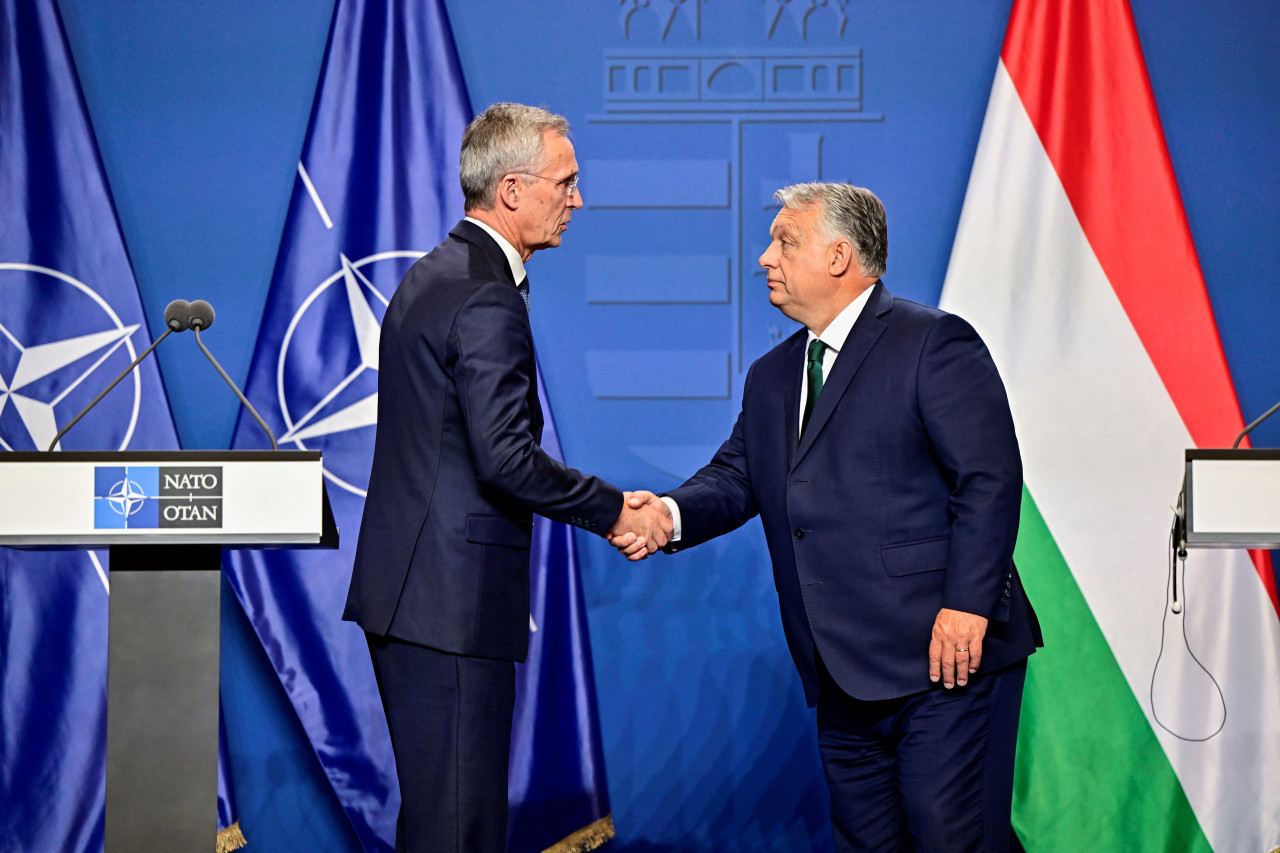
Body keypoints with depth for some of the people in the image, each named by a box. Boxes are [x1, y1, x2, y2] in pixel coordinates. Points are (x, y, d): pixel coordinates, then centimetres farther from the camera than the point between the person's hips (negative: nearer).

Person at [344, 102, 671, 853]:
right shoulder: (488, 298, -16)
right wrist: (616, 511, -11)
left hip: (405, 590, 10)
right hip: (454, 599, -10)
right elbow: (505, 457, -23)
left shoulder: (431, 277, 16)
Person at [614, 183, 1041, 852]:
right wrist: (671, 513, -9)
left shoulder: (934, 343, -6)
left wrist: (966, 604, -20)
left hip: (946, 664, -7)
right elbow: (736, 477, 14)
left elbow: (990, 478, -12)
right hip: (844, 677, 8)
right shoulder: (771, 377, 19)